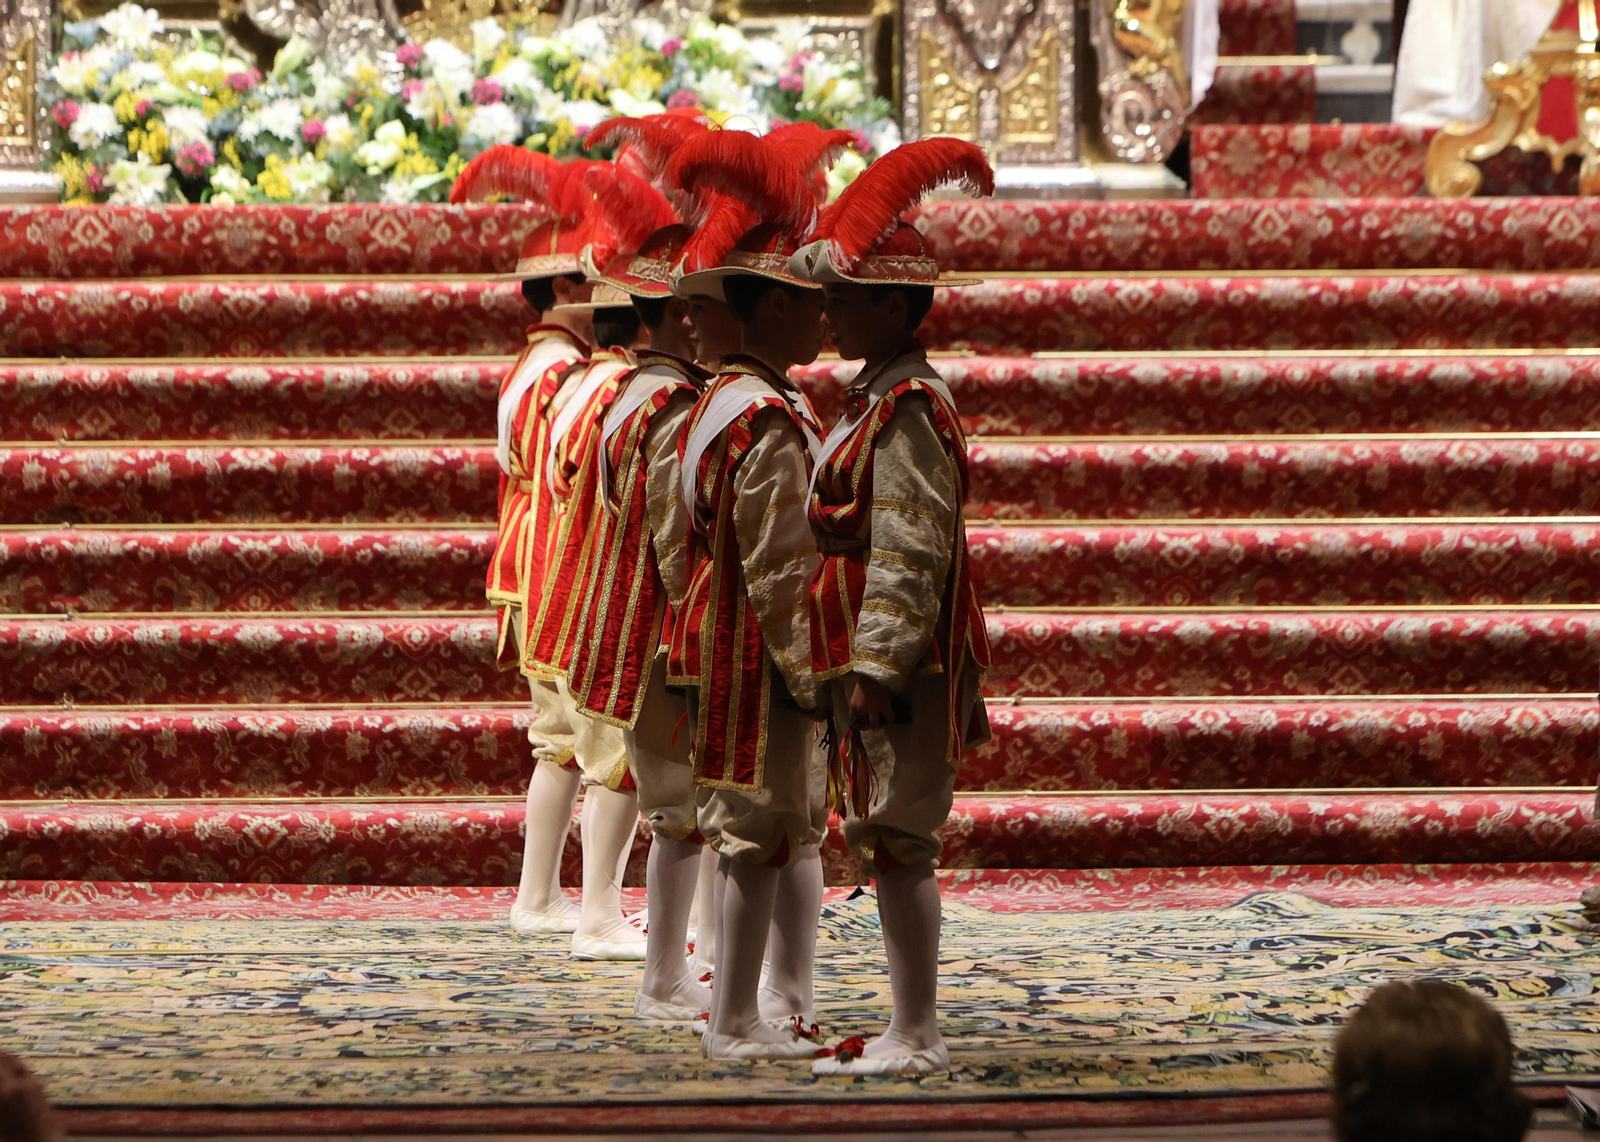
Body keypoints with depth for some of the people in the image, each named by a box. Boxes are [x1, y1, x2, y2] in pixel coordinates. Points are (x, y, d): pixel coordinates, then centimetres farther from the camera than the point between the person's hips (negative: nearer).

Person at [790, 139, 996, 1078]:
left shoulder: (907, 410, -15)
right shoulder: (880, 400, 16)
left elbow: (911, 552, -21)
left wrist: (878, 667, -24)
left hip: (897, 664, -10)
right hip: (875, 659, 10)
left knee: (897, 843, -7)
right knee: (892, 847, 12)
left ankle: (916, 1040, -4)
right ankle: (915, 1029, 18)